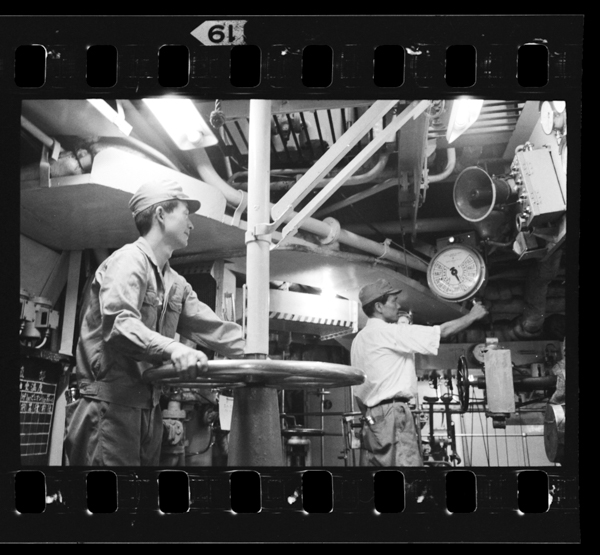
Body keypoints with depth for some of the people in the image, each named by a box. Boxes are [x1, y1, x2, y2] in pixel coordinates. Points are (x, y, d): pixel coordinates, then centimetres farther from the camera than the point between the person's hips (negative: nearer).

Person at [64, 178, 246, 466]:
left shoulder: (176, 283, 19)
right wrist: (172, 347, -43)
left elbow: (211, 327, 13)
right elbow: (119, 323, -27)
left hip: (149, 407, 9)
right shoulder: (128, 261, -11)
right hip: (111, 403, -9)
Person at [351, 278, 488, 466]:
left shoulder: (359, 339, 17)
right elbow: (442, 332, -8)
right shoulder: (390, 332, -9)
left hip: (371, 416, 9)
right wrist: (473, 315, 6)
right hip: (392, 414, -9)